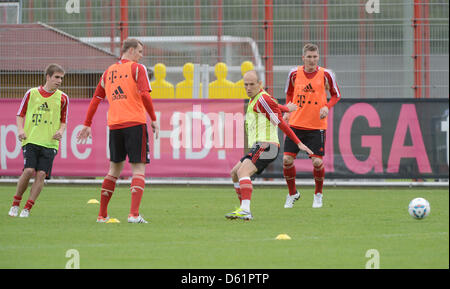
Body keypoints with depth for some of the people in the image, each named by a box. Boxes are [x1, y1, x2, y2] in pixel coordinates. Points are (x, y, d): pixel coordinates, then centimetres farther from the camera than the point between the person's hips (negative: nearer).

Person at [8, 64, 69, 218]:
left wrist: (61, 131, -4)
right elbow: (20, 114, 14)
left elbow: (64, 121, 17)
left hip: (50, 143, 1)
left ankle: (27, 208, -5)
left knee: (41, 174, -11)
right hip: (31, 140, -1)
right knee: (29, 170, -16)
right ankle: (15, 204, 3)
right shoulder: (32, 93, 6)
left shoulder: (62, 98, 8)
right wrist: (20, 129, -3)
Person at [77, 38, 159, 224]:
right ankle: (134, 214, -18)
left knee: (115, 168, 16)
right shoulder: (137, 69, -2)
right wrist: (154, 119, -9)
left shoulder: (109, 72, 16)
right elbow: (145, 95, -15)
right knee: (139, 168, -4)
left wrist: (87, 125, 21)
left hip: (114, 125, 6)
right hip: (135, 123, -5)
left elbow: (96, 99, 17)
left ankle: (102, 215, 17)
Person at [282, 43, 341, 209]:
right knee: (287, 159, -4)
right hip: (295, 124, 2)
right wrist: (287, 111, 4)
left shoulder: (325, 74, -5)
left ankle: (318, 194, 17)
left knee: (317, 162, -8)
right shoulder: (294, 74, 1)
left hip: (317, 126, -2)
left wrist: (327, 107, -12)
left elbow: (336, 95, 7)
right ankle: (292, 193, 18)